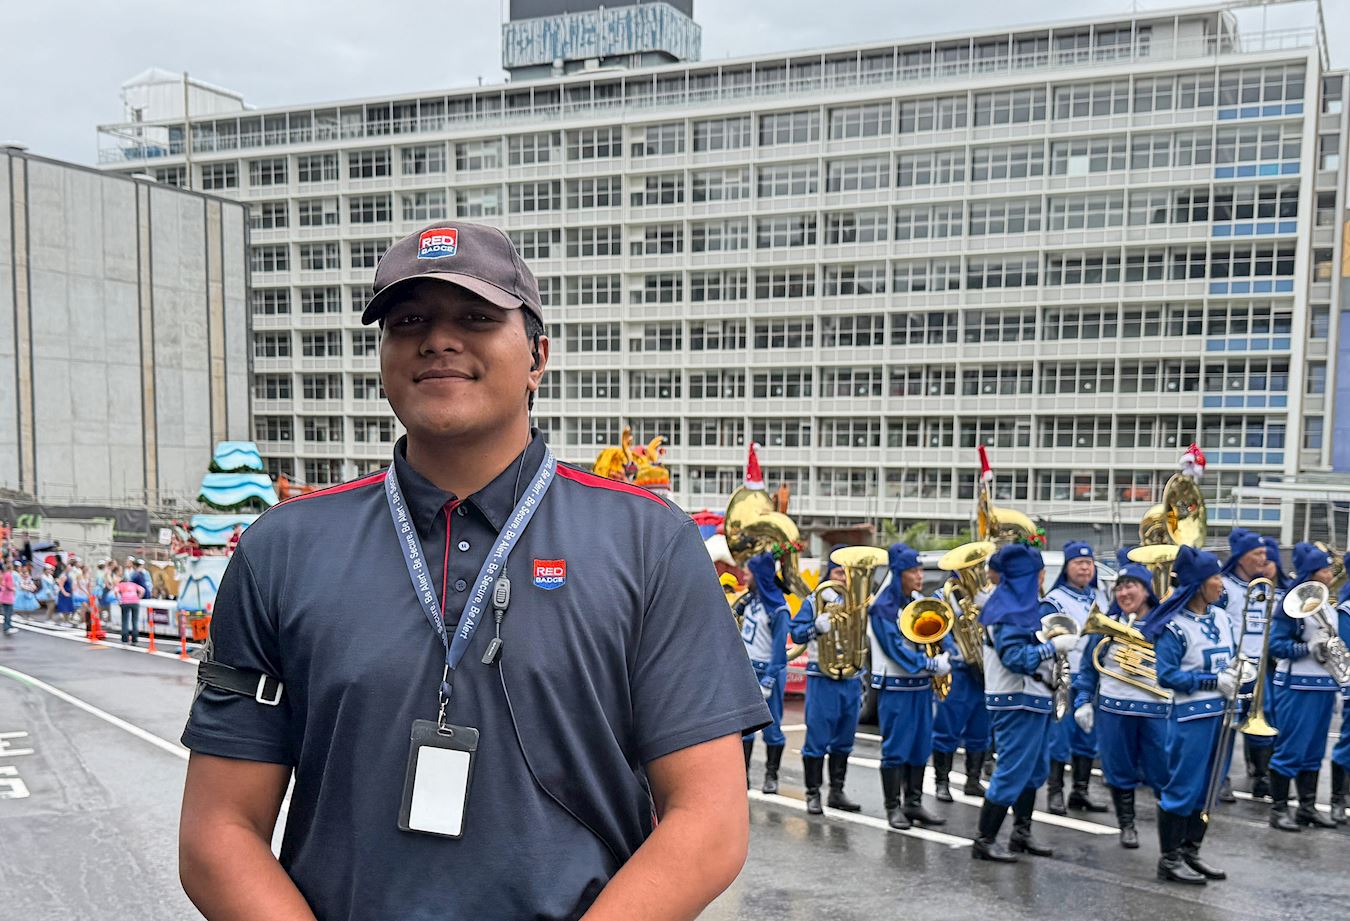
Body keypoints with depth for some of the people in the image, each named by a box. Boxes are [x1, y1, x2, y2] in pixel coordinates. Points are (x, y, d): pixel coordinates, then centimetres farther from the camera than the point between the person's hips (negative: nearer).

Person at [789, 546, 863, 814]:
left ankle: (837, 791, 21)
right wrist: (818, 626, -22)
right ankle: (813, 793, 6)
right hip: (822, 678, -4)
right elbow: (795, 632, -7)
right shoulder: (814, 601, 0)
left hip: (852, 679, 4)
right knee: (817, 737, -3)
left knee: (843, 739, 11)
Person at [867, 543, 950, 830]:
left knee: (920, 747, 10)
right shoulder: (883, 607, -12)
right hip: (895, 686, -6)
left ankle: (914, 804, 20)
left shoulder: (921, 601, 8)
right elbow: (897, 650, -17)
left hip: (921, 685, 6)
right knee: (895, 749, 0)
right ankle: (893, 808, 10)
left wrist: (945, 658, -8)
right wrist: (934, 665, -20)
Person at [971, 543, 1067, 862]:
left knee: (1033, 770, 17)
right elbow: (1014, 657, -25)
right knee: (1011, 773, -5)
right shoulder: (1006, 608, -18)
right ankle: (984, 841, 3)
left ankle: (1021, 833, 28)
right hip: (1017, 703, -10)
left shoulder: (1023, 603, 11)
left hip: (1033, 699, 10)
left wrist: (1054, 644, 7)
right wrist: (1053, 647, -21)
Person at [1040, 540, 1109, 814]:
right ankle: (1055, 793, 7)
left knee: (1088, 736, 11)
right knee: (1061, 735, -2)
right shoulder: (1055, 601, -7)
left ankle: (1081, 791, 21)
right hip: (1065, 679, -6)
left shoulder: (1099, 597, 12)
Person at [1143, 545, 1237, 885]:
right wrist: (1214, 682, -18)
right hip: (1191, 716, -8)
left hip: (1220, 713, 8)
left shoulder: (1220, 617, 7)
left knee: (1206, 788, 15)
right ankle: (1169, 860, 11)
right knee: (1182, 789, 0)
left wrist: (1234, 674, -5)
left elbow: (1227, 661, 17)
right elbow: (1167, 676, -18)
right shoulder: (1175, 627, -15)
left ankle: (1190, 852, 27)